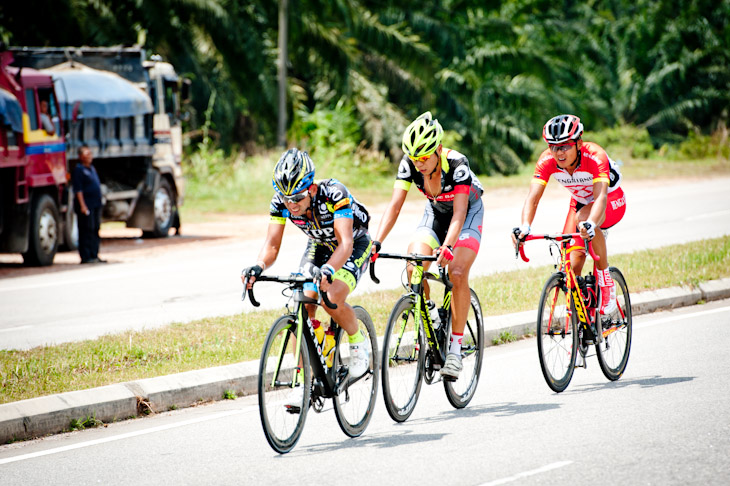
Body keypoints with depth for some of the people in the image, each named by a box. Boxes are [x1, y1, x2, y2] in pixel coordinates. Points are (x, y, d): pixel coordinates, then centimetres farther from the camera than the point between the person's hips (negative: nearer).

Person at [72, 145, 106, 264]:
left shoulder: (92, 169, 19)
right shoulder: (78, 170, -9)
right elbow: (78, 190, -15)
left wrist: (99, 204, 22)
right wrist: (82, 205, -20)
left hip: (96, 205, 9)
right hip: (86, 206, -9)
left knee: (95, 230, 10)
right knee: (86, 231, -8)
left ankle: (94, 255, 15)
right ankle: (86, 257, -7)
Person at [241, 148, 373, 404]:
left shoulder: (334, 193, -37)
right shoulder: (281, 202, -23)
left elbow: (345, 243, -44)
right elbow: (272, 245, -22)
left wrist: (327, 271, -62)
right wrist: (258, 267, -44)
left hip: (355, 245, -5)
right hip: (319, 245, 5)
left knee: (332, 299, -30)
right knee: (303, 306, -14)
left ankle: (358, 342, 0)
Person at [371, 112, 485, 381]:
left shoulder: (456, 163, -35)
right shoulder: (409, 164, -24)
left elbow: (459, 214, -41)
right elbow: (394, 206, -26)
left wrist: (447, 247, -56)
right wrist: (376, 243, -39)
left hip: (468, 212, -4)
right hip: (435, 212, 4)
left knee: (457, 274, -23)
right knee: (414, 269, -20)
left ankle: (455, 347, -15)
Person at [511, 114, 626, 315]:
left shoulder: (595, 157, -35)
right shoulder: (547, 161, -24)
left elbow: (600, 196, -47)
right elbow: (533, 197, -32)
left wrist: (590, 224, -67)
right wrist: (524, 227, -51)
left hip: (612, 202, -4)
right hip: (580, 203, 4)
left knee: (583, 217, -37)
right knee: (572, 264, -11)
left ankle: (605, 278, -20)